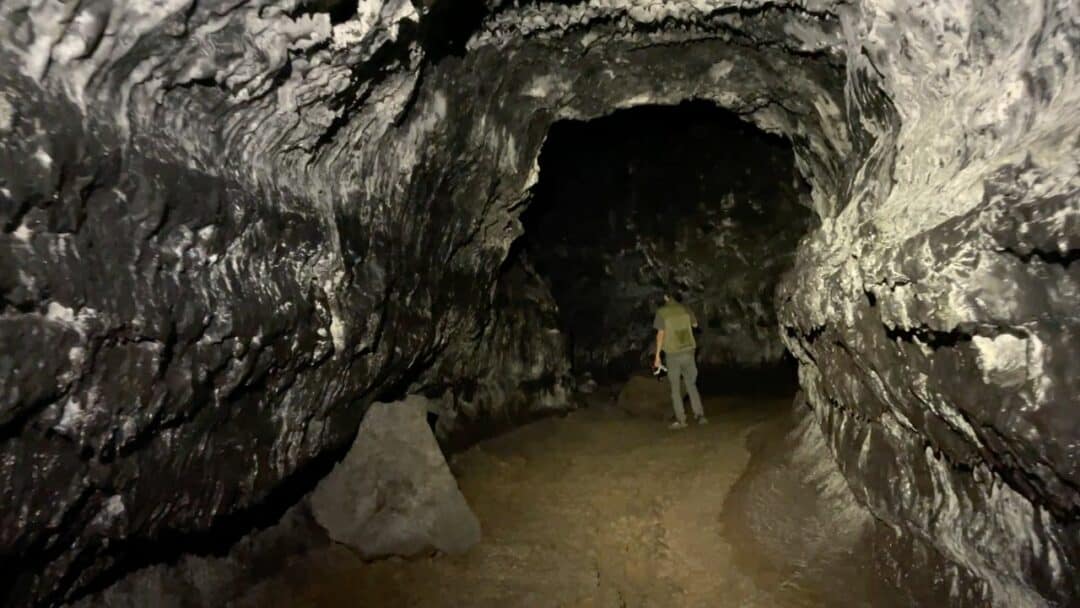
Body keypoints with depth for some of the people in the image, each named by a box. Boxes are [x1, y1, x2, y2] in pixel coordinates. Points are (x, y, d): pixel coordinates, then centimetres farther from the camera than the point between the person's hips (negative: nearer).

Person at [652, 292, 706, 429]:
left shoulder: (662, 312, -6)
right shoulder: (685, 309, 4)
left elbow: (660, 334, -10)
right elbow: (695, 324, 21)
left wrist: (657, 356, -6)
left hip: (673, 354, -3)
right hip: (688, 352, 3)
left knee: (675, 388, 7)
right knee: (691, 385, 15)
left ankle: (681, 419, 3)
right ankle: (700, 415, 8)